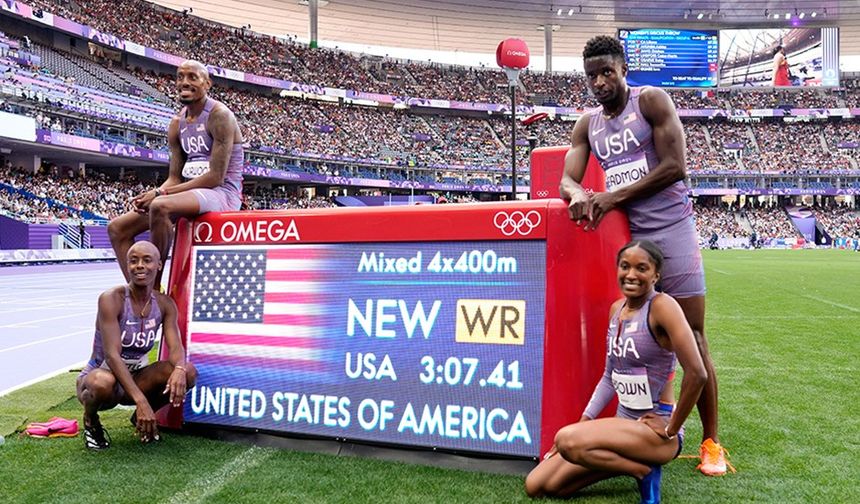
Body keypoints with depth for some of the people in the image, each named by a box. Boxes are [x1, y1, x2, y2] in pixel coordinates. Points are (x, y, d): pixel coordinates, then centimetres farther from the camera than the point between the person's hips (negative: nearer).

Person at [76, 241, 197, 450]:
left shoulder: (165, 305, -5)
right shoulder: (111, 299, -21)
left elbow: (175, 348, -14)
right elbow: (112, 354, -29)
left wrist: (179, 369, -40)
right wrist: (140, 400, -38)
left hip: (134, 377, 4)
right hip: (100, 375, -4)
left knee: (188, 372, -21)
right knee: (104, 383, -41)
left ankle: (141, 417, 7)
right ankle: (90, 420, -2)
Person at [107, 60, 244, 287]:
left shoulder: (219, 116, -10)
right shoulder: (177, 124, 14)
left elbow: (216, 177, -18)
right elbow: (175, 178, 13)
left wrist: (160, 193, -19)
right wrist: (153, 194, -10)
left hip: (222, 192, -8)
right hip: (191, 191, 9)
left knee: (160, 207, -36)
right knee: (117, 228, 0)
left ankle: (154, 289, -22)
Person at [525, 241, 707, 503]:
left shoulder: (662, 306, -17)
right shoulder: (616, 309, 7)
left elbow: (697, 374, -25)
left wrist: (671, 429, -17)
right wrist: (583, 422, 6)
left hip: (654, 430, -8)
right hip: (623, 423, 8)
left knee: (567, 441, -31)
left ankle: (644, 471, -7)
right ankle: (628, 460, 10)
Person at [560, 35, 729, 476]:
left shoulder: (652, 101, -4)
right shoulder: (587, 125, 11)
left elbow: (674, 167, -13)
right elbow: (566, 180, 2)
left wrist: (613, 197, -17)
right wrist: (578, 195, -22)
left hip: (671, 229, -5)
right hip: (626, 236, 5)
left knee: (692, 339, -2)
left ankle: (711, 442, 8)